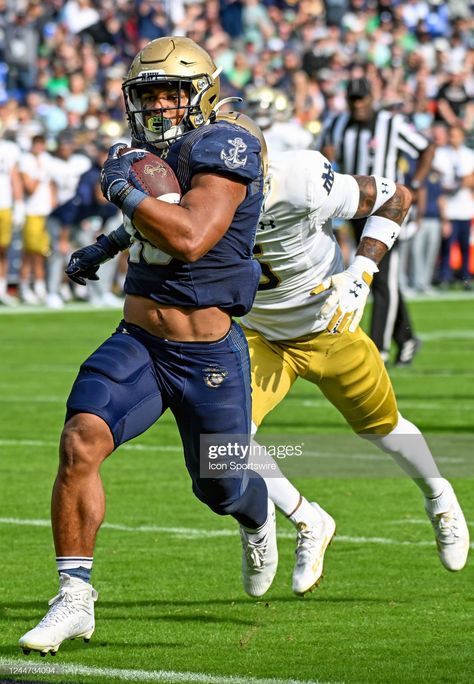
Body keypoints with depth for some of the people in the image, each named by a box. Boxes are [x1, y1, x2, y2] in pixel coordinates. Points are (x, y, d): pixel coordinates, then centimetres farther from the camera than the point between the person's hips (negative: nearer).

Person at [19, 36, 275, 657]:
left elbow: (190, 237, -30)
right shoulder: (153, 155, 6)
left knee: (222, 490, 16)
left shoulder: (222, 150, -16)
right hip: (137, 344, 5)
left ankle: (258, 516, 55)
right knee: (79, 444, -21)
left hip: (208, 359, -5)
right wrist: (108, 246, 26)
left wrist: (124, 190, -22)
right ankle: (75, 599, -14)